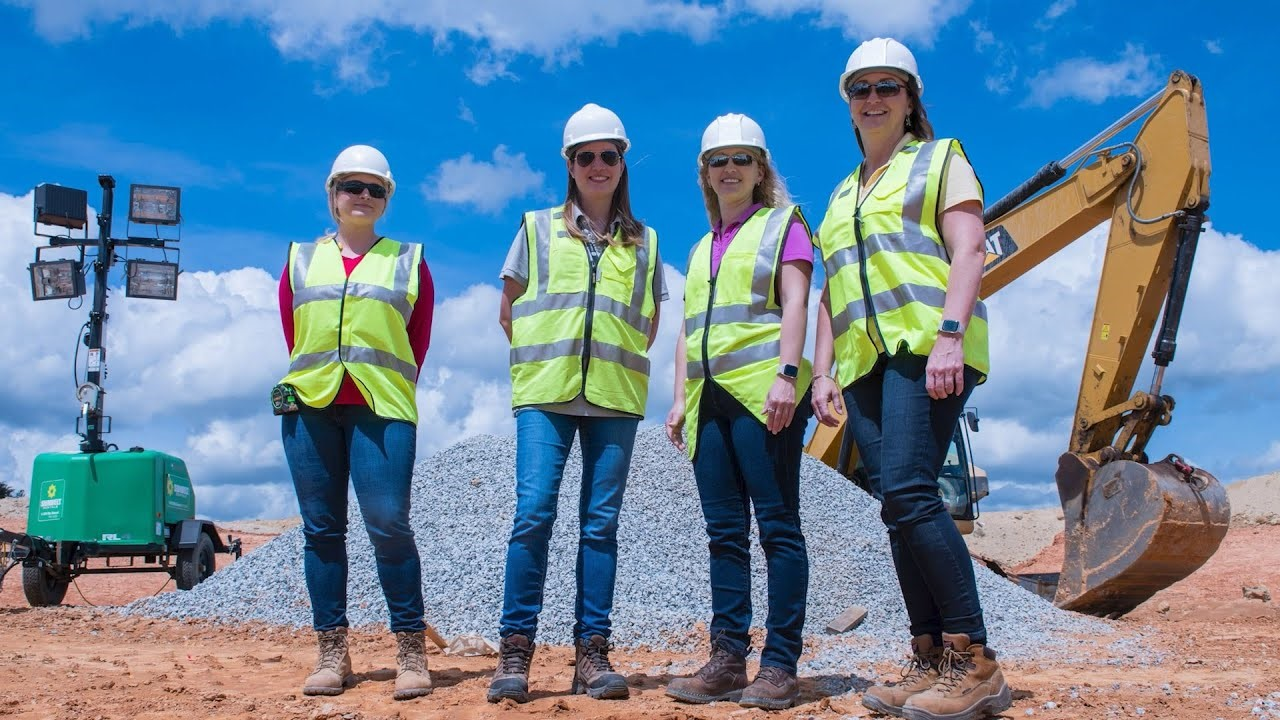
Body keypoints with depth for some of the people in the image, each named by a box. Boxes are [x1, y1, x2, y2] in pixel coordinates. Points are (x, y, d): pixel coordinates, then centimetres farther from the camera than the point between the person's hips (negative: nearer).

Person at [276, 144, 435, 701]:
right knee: (322, 528, 2)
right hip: (309, 407, 3)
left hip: (381, 408, -2)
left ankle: (411, 651, -4)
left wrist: (393, 393, 6)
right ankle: (331, 653, 7)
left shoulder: (408, 261, 13)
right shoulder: (300, 260, 18)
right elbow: (293, 339, 16)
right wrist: (308, 384, 10)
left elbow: (418, 344, 11)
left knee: (388, 524, -12)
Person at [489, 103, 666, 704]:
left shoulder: (643, 243, 16)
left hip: (615, 397, 1)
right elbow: (509, 310, 14)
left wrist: (620, 361, 8)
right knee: (533, 513, -10)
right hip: (545, 393, -1)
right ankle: (516, 648, -4)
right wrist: (540, 358, 8)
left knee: (601, 522, 0)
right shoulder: (537, 228, 13)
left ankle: (591, 652, 4)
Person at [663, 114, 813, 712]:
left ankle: (780, 666, -5)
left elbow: (795, 303, -5)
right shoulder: (702, 249, 25)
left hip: (762, 392, -6)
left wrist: (787, 375, -17)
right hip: (711, 398, 6)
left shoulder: (783, 225, 8)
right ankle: (727, 659, 6)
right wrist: (680, 398, 13)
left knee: (777, 525, -6)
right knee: (725, 532, 4)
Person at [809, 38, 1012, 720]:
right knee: (900, 508, 0)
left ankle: (974, 662, -15)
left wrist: (949, 335, -18)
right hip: (864, 362, 6)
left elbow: (968, 250, -4)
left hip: (925, 346, -6)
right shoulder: (842, 195, 27)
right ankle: (930, 659, 4)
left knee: (907, 491, -20)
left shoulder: (940, 159, 10)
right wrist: (822, 371, 14)